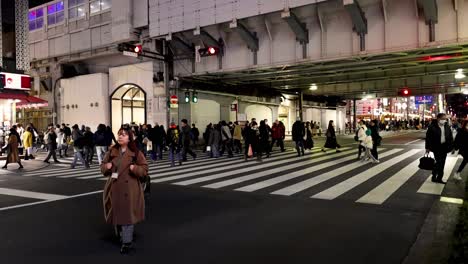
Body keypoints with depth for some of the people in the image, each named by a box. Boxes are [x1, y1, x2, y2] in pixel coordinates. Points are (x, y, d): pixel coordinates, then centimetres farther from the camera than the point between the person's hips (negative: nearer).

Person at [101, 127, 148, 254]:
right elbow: (103, 166, 15)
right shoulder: (112, 152, 6)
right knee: (116, 214, 14)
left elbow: (145, 170, -4)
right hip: (115, 188, 4)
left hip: (130, 189, -4)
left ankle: (127, 242, 8)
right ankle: (121, 238, 36)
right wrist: (106, 166, -8)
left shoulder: (136, 153, -6)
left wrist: (135, 168, -24)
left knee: (128, 214, -3)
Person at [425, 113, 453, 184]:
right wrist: (428, 147, -9)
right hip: (436, 148, -6)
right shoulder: (432, 126, -10)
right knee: (438, 162, -9)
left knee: (442, 163, 9)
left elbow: (450, 137, 12)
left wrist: (451, 146, 5)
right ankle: (434, 176, 10)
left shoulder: (447, 126, 7)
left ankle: (439, 178, 19)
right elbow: (428, 137, -8)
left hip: (444, 148, 6)